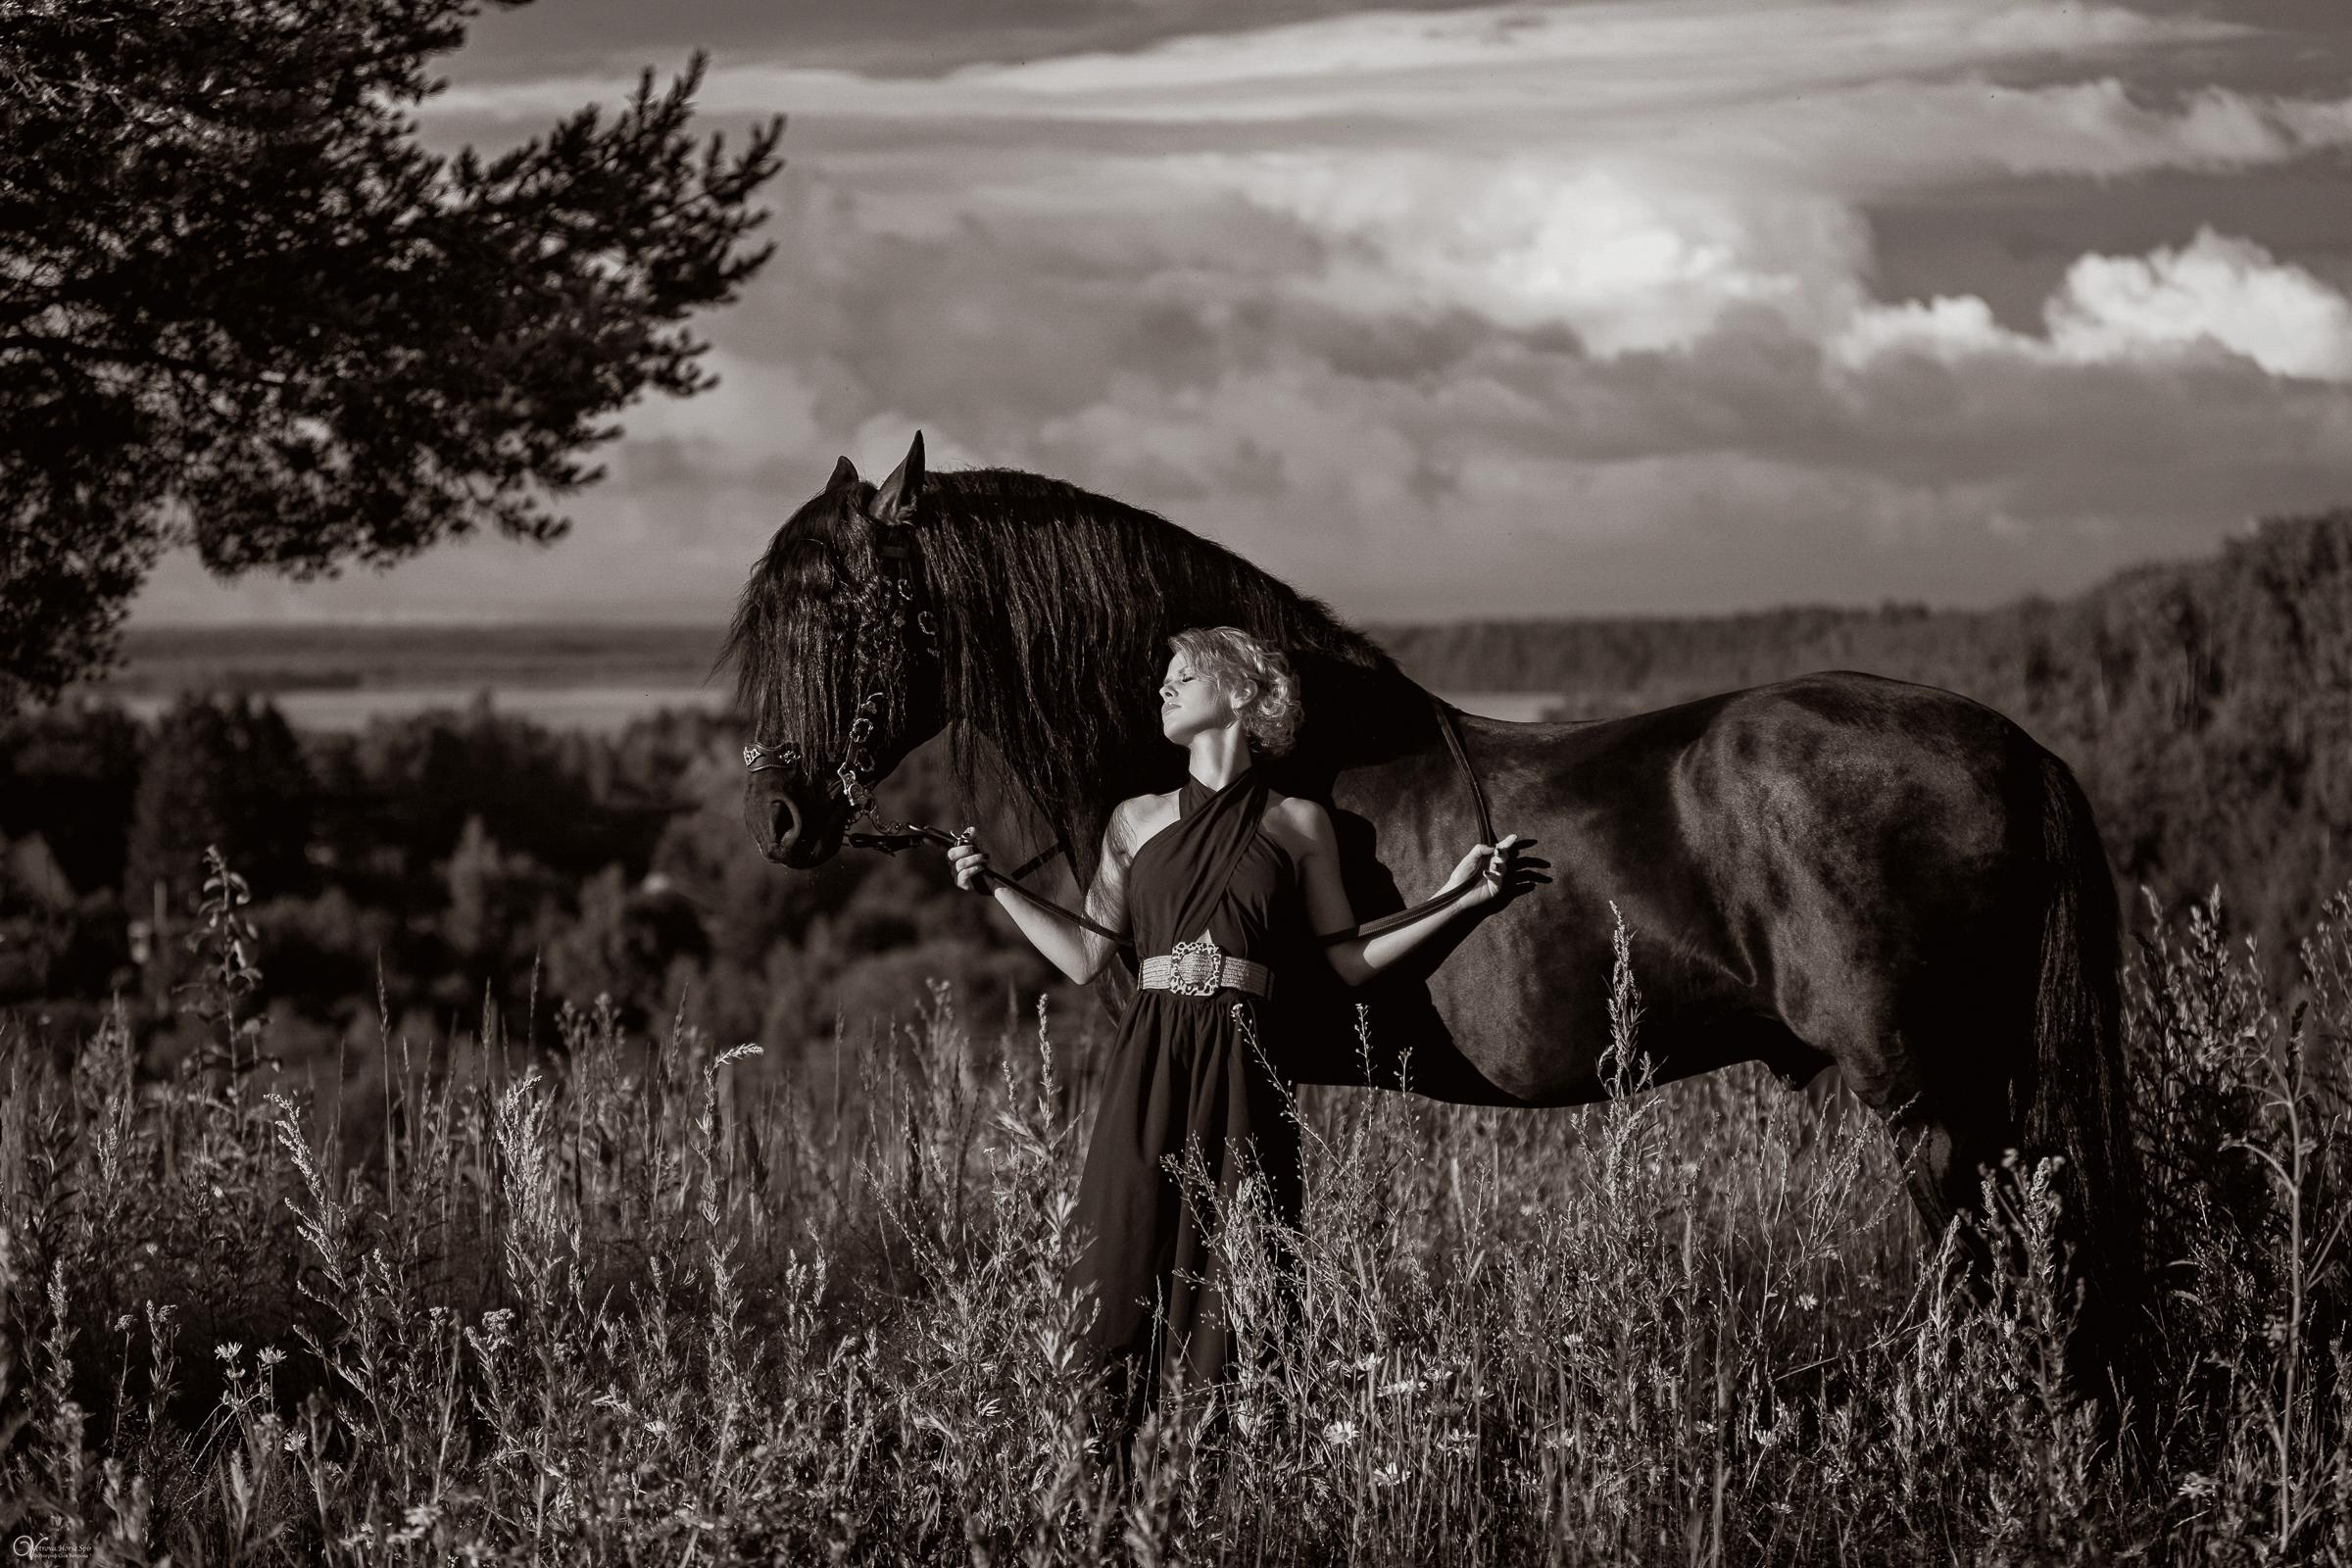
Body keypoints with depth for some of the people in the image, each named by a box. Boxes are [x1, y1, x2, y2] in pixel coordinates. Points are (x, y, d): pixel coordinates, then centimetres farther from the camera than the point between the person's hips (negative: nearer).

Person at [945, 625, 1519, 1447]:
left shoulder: (1297, 824, 9)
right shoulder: (1137, 820, 14)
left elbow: (1351, 962, 10)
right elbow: (1084, 957, 13)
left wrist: (1458, 897, 5)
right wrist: (992, 887, 11)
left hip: (1239, 1070, -1)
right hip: (1149, 1064, 2)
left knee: (1229, 1272, -2)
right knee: (1126, 1261, -3)